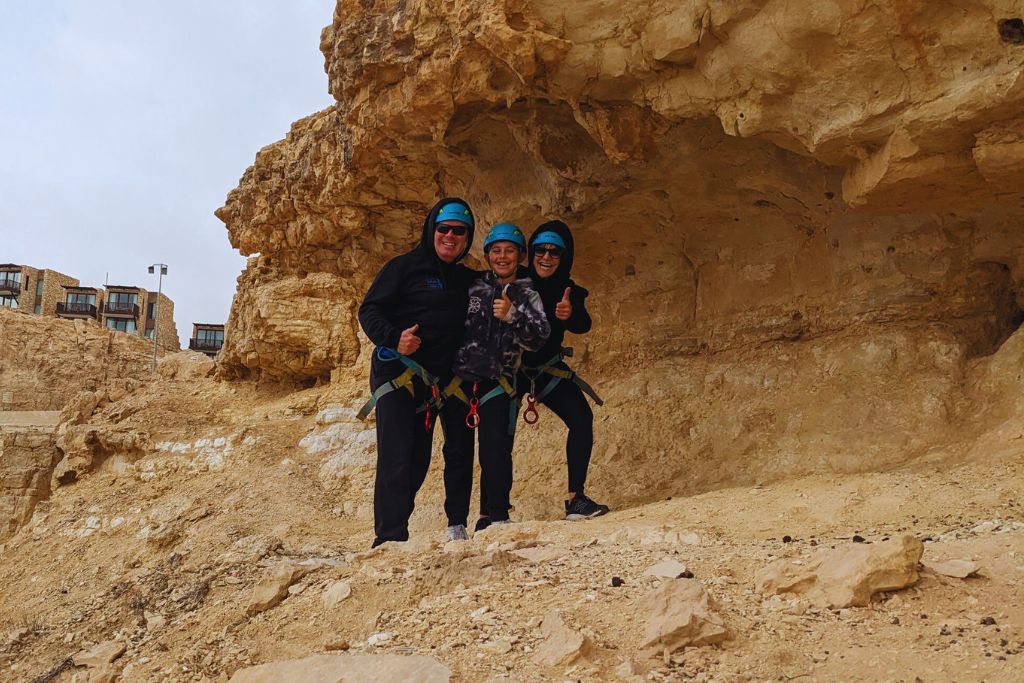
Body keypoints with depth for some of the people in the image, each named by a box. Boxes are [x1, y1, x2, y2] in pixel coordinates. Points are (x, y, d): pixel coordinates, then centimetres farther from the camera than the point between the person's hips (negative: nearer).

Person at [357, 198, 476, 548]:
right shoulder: (404, 267, -2)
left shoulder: (467, 279, 16)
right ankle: (389, 536, -14)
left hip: (433, 380, 6)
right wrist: (393, 338, -26)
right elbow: (369, 310, -8)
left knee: (418, 460, 7)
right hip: (396, 372, -6)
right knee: (396, 456, -15)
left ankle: (394, 530, 17)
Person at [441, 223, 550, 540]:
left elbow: (540, 338, -6)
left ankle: (499, 517, -3)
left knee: (496, 450, -13)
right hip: (458, 377, 1)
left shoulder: (528, 296, 9)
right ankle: (456, 522, 8)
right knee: (457, 451, 1)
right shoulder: (471, 287, 11)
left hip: (497, 382, -1)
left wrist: (512, 316, -22)